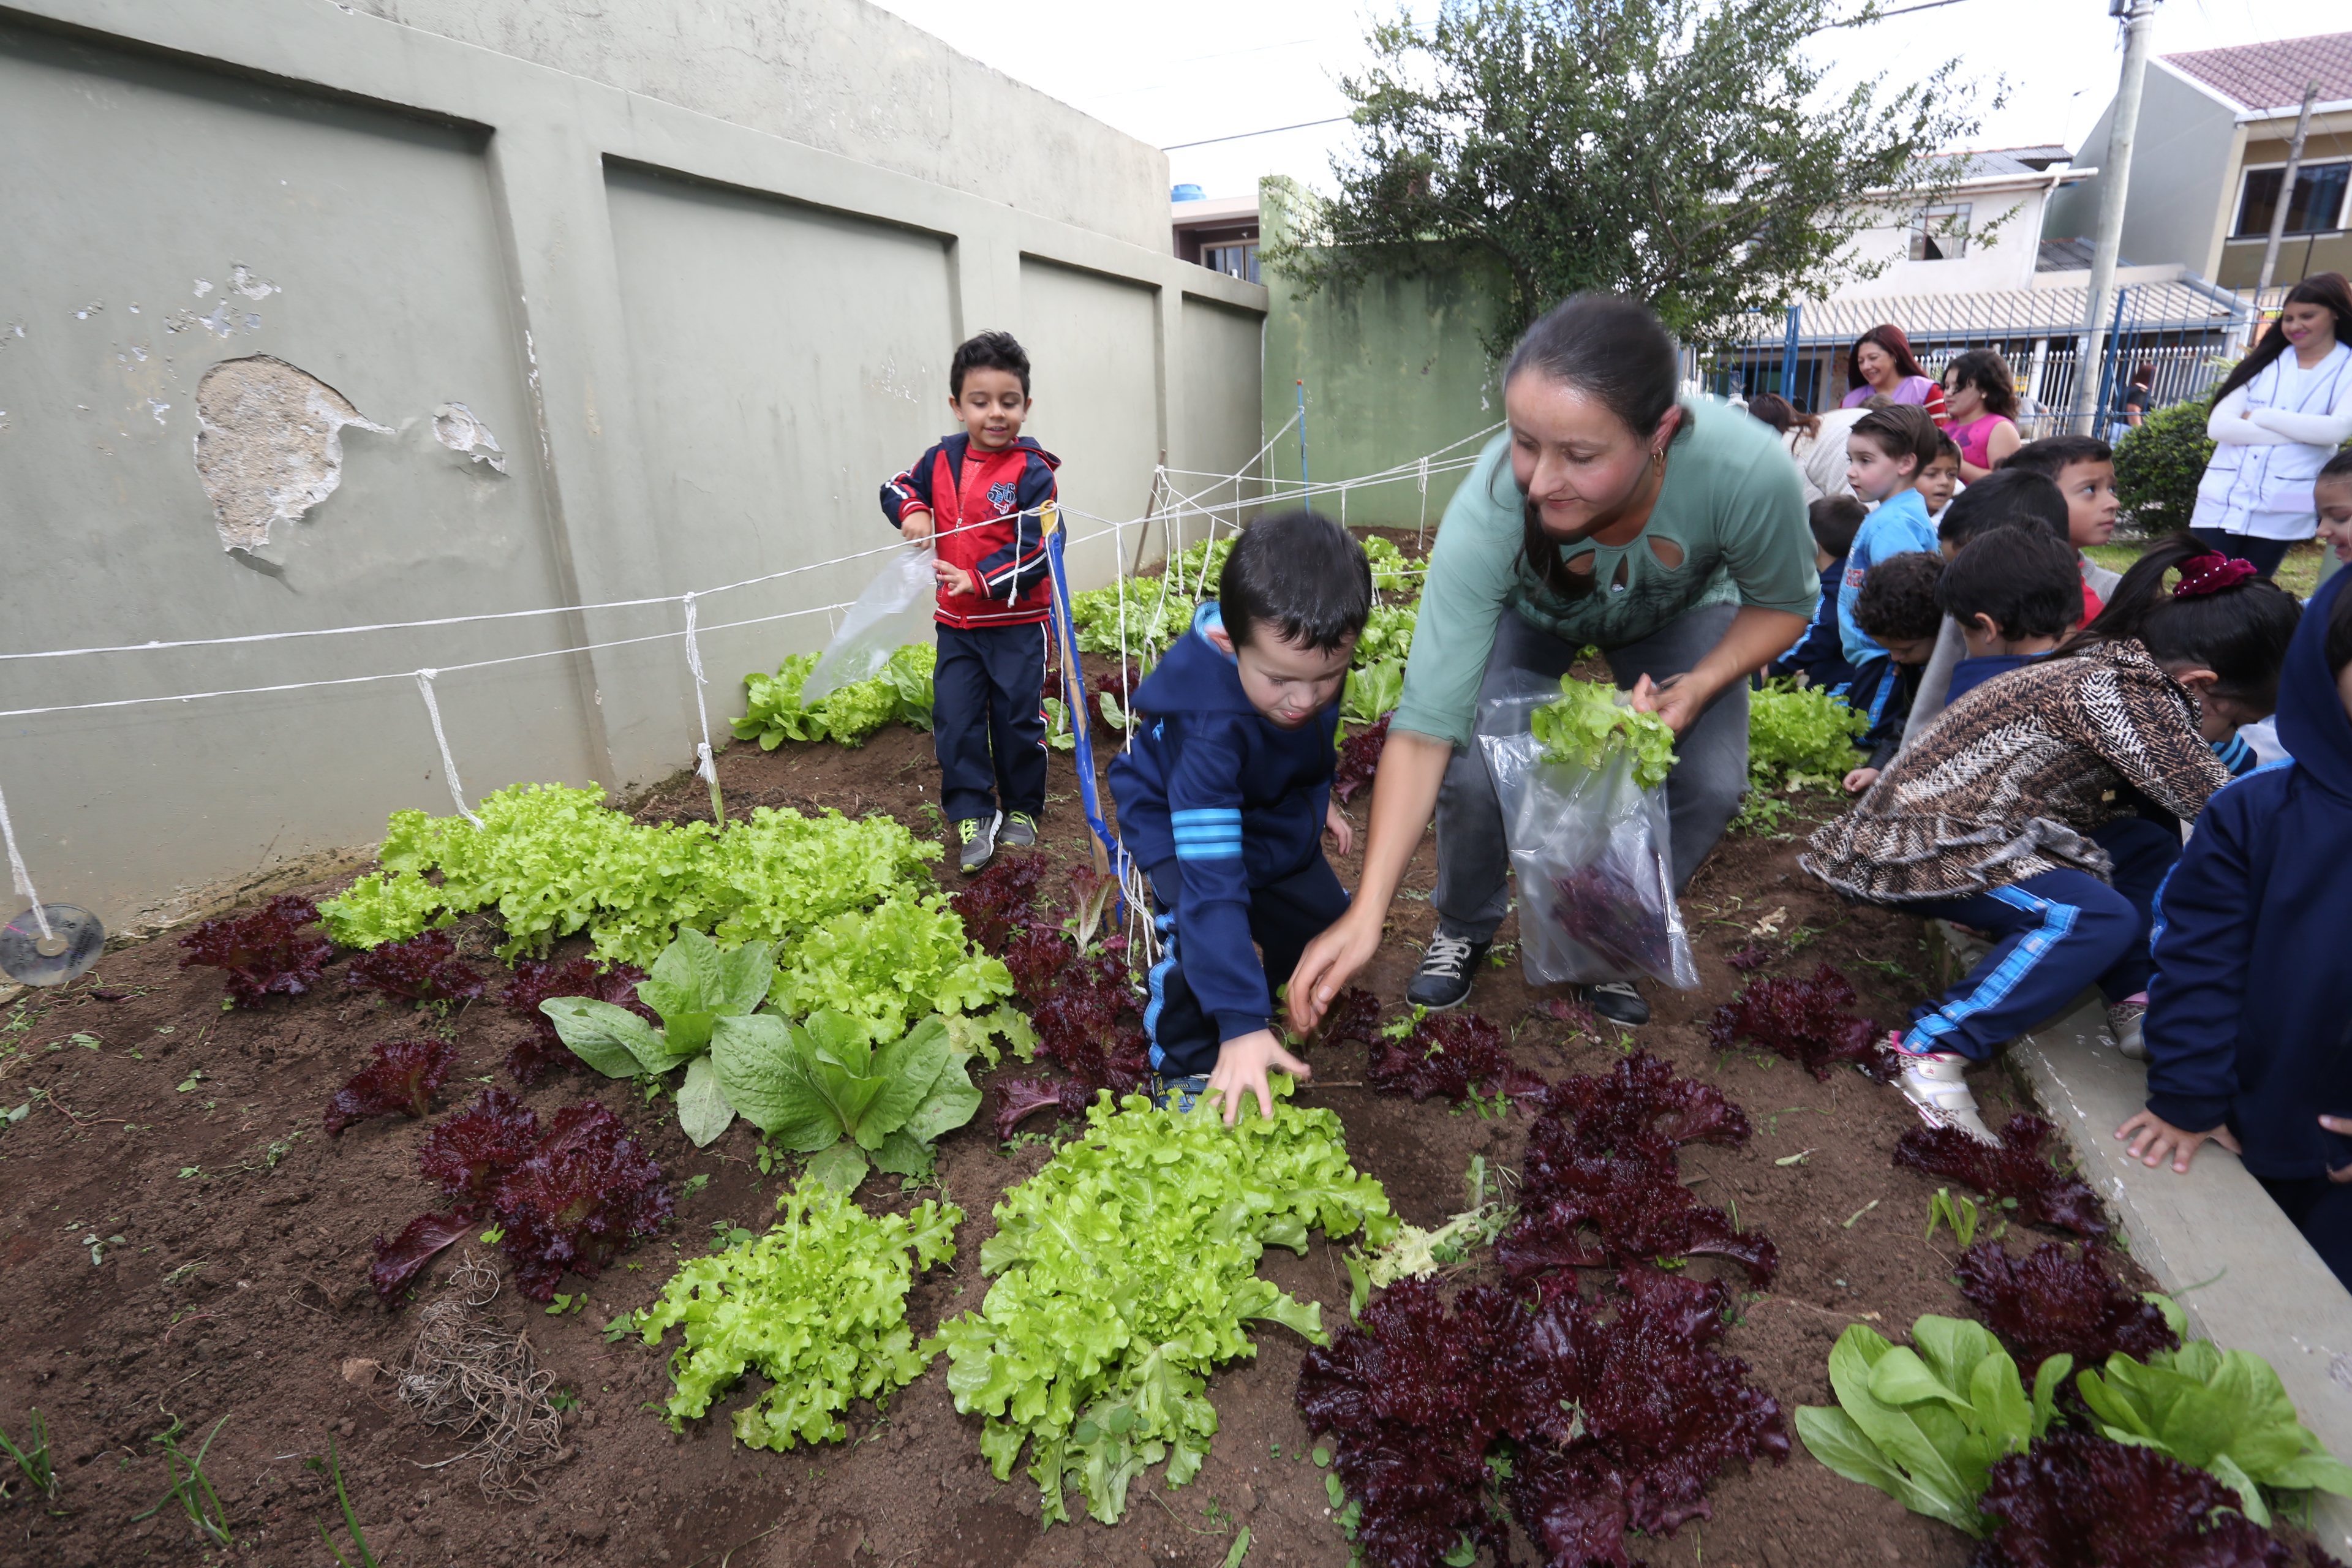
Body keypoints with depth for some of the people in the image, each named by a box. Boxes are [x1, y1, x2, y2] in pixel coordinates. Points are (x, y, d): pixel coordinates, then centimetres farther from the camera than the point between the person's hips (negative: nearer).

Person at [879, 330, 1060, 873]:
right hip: (956, 621, 4)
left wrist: (979, 579, -24)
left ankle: (1022, 808, 25)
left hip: (1017, 620, -4)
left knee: (1018, 718, 6)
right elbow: (897, 486, 17)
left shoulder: (1031, 472, -12)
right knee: (955, 720, 3)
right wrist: (912, 511, -6)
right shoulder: (942, 459, 3)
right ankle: (973, 814, 15)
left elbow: (1037, 549, -17)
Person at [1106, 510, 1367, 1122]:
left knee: (1326, 924, 6)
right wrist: (1242, 1024, -47)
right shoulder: (1208, 726, -44)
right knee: (1200, 932, -29)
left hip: (1275, 808, 6)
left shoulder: (1310, 650, -24)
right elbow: (1211, 881, -46)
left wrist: (1318, 796, 17)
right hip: (1181, 820, -6)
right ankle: (1187, 1070, -2)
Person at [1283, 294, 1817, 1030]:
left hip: (1681, 609, 2)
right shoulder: (1486, 512, -42)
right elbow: (1426, 725, -41)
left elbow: (1784, 604, -16)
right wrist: (1366, 914, -45)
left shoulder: (1748, 470, -40)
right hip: (1529, 610, -1)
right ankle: (1464, 930, 10)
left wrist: (1700, 686, -36)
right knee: (1474, 769, -22)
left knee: (1708, 783, -16)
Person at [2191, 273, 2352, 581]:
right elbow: (2218, 426, -4)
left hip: (2282, 515, -1)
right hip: (2221, 502, 1)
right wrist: (2298, 434, -11)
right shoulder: (2265, 362, 8)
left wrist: (2260, 416, -9)